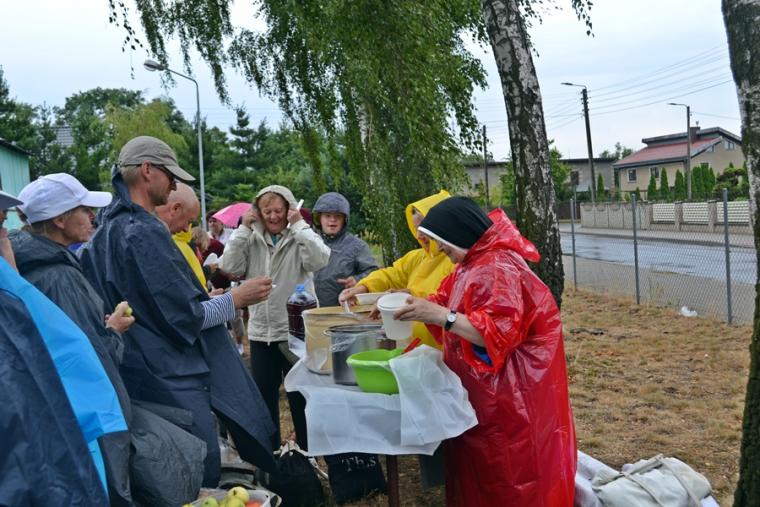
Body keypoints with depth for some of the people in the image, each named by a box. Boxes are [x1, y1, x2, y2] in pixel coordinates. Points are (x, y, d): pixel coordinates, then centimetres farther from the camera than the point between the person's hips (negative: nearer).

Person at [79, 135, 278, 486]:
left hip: (143, 375, 10)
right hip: (173, 383, -10)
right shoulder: (143, 232, -19)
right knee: (202, 481, 1)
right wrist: (237, 298, -8)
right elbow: (182, 317, -19)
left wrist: (203, 297, 24)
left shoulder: (110, 229, 12)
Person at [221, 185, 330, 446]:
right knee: (264, 395, 15)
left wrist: (299, 224, -19)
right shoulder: (252, 240, 5)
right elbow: (231, 267, -7)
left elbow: (319, 260, -24)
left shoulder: (301, 238, -5)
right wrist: (243, 229, -8)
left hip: (295, 331, -4)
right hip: (260, 331, 4)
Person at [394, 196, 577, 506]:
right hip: (481, 389, 10)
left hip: (510, 393, -10)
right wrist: (416, 303, -3)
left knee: (508, 478, 3)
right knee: (481, 469, 19)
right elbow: (449, 303, 16)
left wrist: (440, 315, -32)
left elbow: (499, 332, -29)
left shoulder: (499, 268, -21)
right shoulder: (472, 264, 9)